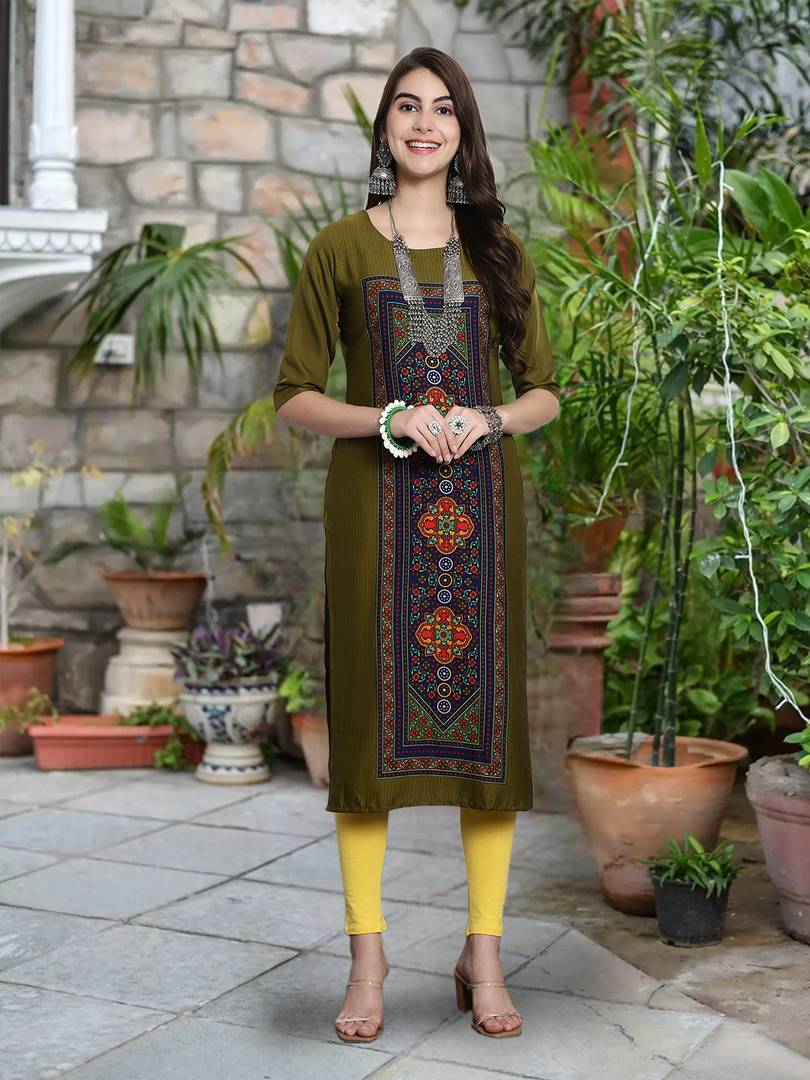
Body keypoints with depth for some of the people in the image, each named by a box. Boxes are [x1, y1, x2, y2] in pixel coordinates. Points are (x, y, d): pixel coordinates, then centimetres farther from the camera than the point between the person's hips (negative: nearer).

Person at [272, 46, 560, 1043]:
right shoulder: (339, 249, 5)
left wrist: (488, 419, -8)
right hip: (376, 504, -2)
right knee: (370, 717, -1)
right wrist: (390, 419, -12)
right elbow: (294, 395, 3)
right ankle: (366, 952, 12)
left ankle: (484, 953, 13)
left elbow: (544, 391, 13)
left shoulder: (497, 249, 11)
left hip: (480, 500, 2)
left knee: (486, 716, 1)